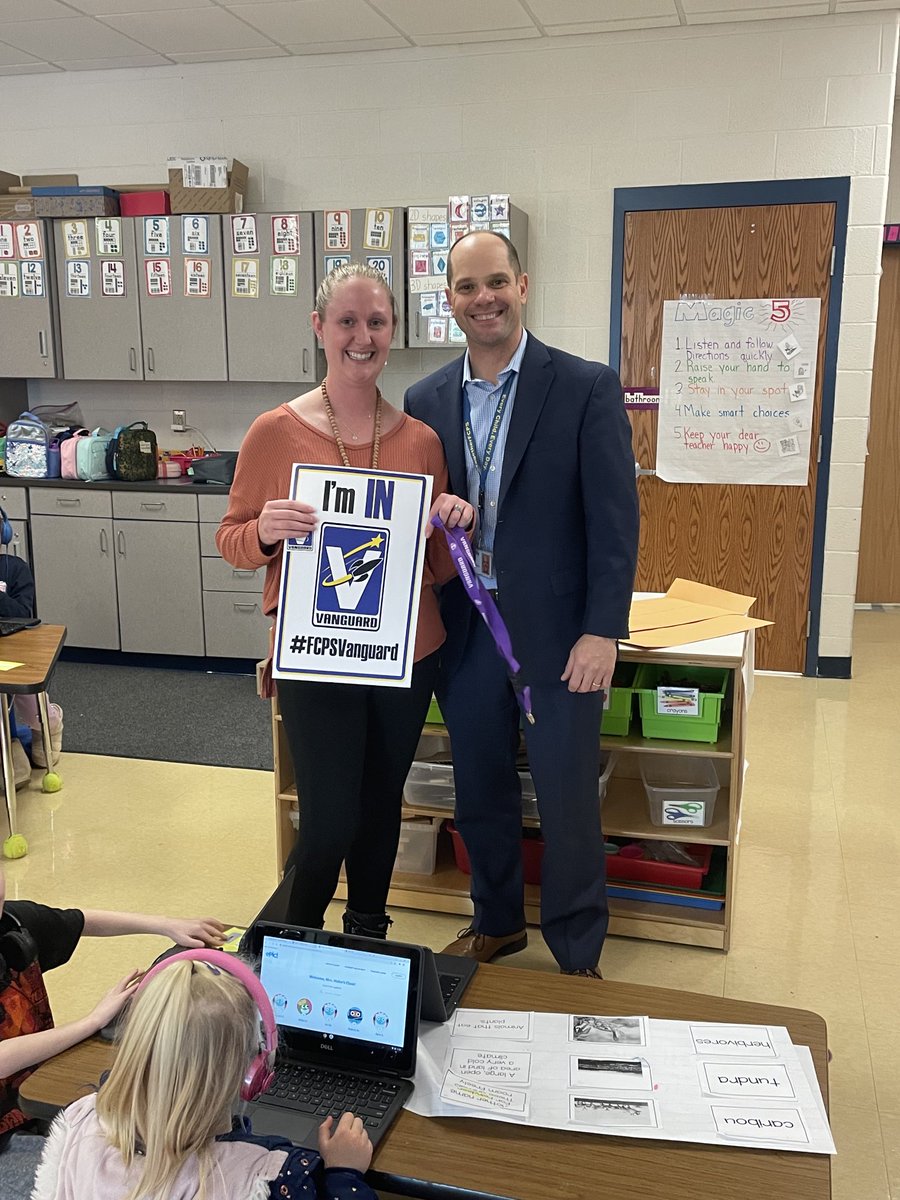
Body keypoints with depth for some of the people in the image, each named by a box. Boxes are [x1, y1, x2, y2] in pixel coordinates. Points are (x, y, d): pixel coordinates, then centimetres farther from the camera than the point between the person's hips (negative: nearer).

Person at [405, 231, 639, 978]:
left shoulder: (587, 386, -6)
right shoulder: (427, 400, 6)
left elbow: (615, 517, -9)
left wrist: (602, 632, -14)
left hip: (556, 634, -4)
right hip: (464, 632, 4)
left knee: (567, 803, 6)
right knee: (480, 792, 17)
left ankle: (578, 957, 27)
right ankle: (497, 922, 40)